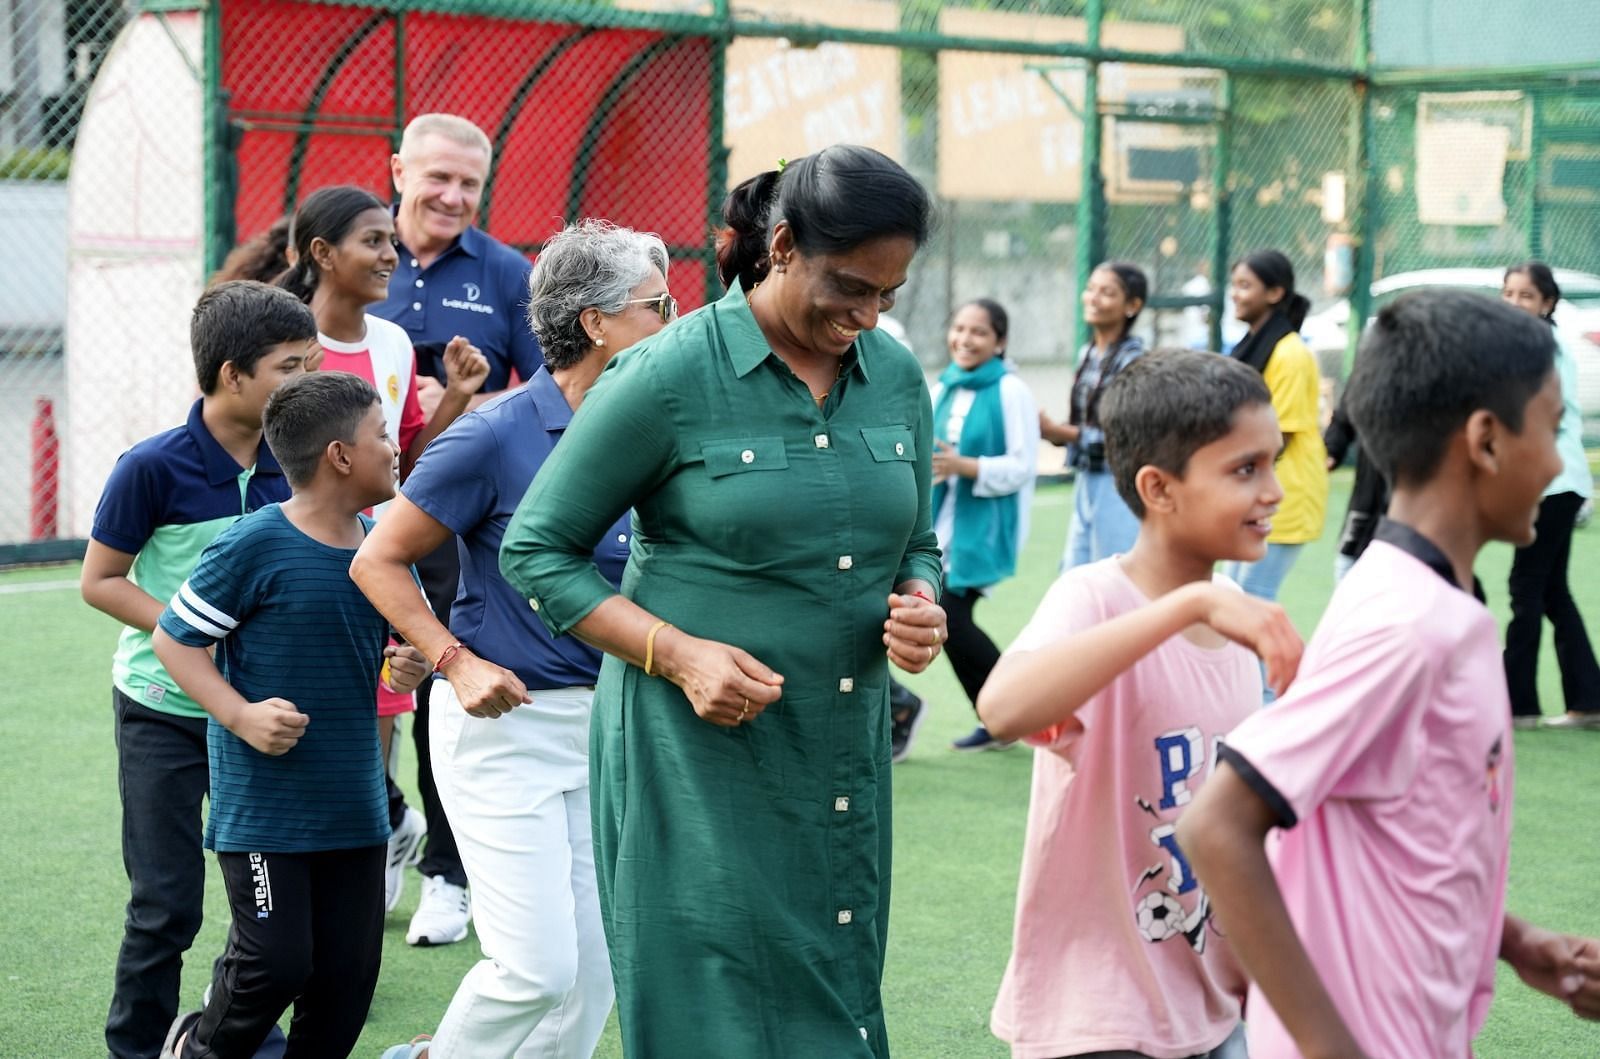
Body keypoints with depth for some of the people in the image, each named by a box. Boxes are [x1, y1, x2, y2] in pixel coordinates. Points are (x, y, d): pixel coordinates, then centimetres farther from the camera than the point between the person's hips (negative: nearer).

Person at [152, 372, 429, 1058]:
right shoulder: (254, 546, -14)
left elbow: (407, 637, 20)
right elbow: (173, 640, -7)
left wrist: (411, 665, -4)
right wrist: (243, 717, -18)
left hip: (354, 804, 6)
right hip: (262, 805, -6)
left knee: (348, 973, 7)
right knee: (276, 963, -6)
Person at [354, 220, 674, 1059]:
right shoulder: (497, 437, -12)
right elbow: (377, 561, -6)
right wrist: (458, 664, -14)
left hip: (605, 726, 6)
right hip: (504, 720, -6)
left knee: (592, 973, 5)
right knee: (537, 965, -9)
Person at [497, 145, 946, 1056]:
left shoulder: (897, 378, 7)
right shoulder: (668, 377, -10)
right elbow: (537, 549, -5)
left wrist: (920, 607, -4)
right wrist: (679, 654, -16)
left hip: (845, 765, 6)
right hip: (698, 760, -5)